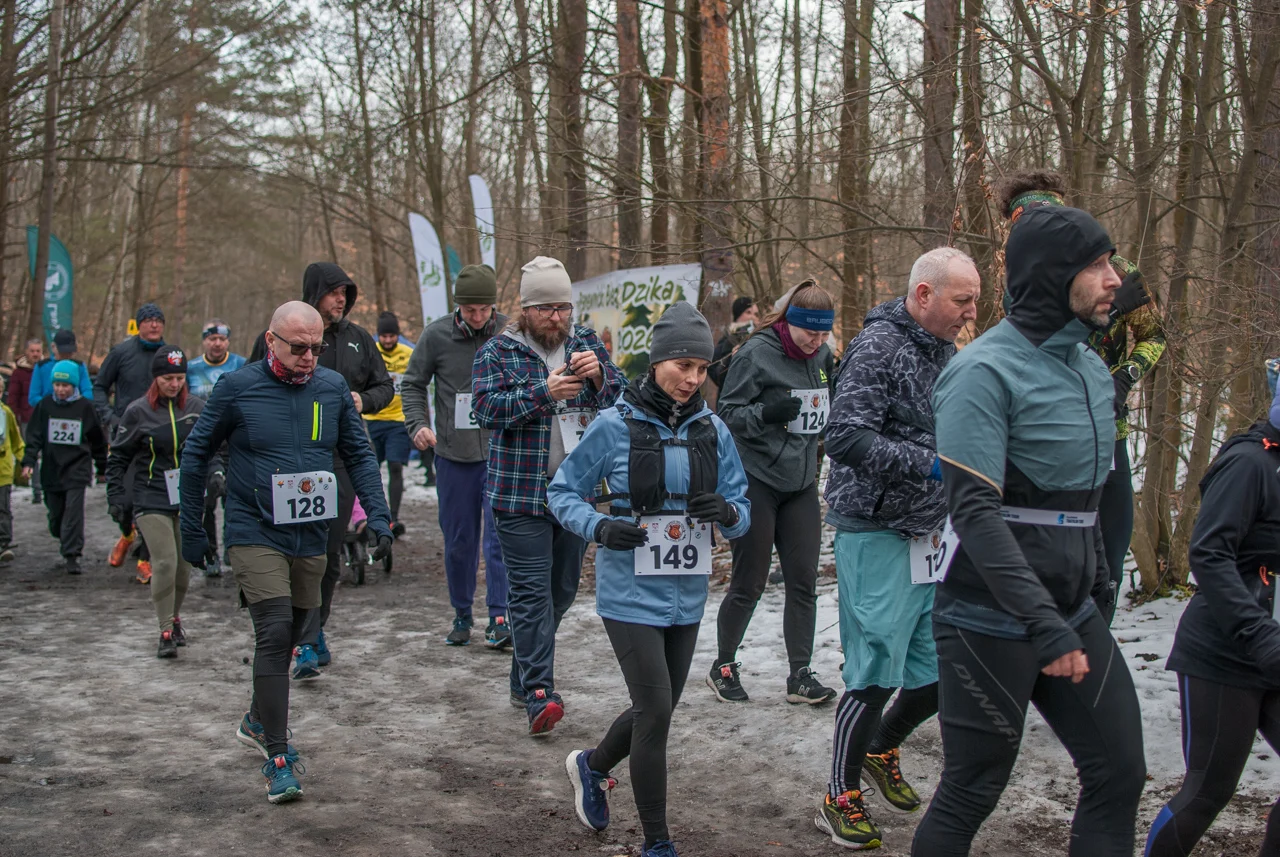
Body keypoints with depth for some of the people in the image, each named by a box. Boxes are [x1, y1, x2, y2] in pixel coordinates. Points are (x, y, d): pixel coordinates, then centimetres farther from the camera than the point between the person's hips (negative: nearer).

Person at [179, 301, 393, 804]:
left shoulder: (333, 388, 1)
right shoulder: (238, 388, -8)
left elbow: (359, 456, 10)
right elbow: (196, 454, 3)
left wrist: (379, 517, 0)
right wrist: (192, 531, 4)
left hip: (312, 537, 4)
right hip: (255, 535, -4)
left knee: (286, 637, 17)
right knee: (274, 634, -16)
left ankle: (258, 721, 40)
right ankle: (277, 756, -9)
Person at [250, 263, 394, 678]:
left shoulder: (358, 338, 10)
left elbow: (385, 386, 18)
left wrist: (364, 400, -4)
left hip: (342, 459, 4)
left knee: (332, 552, 10)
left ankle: (316, 627, 27)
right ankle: (308, 643, -5)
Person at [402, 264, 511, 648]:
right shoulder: (436, 335, -2)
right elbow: (413, 384, 8)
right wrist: (418, 423, -7)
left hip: (501, 453, -1)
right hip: (454, 454, 2)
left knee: (500, 536, -7)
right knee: (458, 540, 10)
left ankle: (499, 617, 0)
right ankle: (462, 615, 24)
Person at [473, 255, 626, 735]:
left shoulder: (587, 344, 9)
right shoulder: (498, 352, -2)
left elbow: (622, 401, 2)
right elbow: (486, 408, -16)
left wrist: (598, 375, -19)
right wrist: (544, 393, -27)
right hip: (521, 494, -5)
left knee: (563, 588, 12)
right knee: (531, 591, -9)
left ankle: (522, 678, 27)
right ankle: (538, 695, -9)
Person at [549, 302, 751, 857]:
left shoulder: (712, 430, 2)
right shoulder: (615, 425, -9)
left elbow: (742, 512, 6)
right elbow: (562, 493, -1)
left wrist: (727, 511, -17)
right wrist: (599, 527, -19)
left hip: (687, 597, 5)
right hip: (631, 596, -5)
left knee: (657, 711, 16)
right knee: (656, 712, -8)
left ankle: (591, 766, 47)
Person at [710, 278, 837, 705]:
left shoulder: (823, 356, 6)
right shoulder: (756, 353, -13)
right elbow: (727, 412, -10)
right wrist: (765, 412, -27)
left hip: (801, 484, 6)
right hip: (755, 481, -6)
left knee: (803, 582, 5)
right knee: (748, 584, 3)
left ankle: (800, 675, 14)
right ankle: (723, 667, 21)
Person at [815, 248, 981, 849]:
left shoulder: (946, 351, 13)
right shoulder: (879, 346, -14)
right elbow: (845, 437, -24)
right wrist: (930, 463, -26)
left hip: (931, 534, 8)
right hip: (877, 534, -8)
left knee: (941, 671, 11)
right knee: (877, 675, -4)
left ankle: (882, 750, 37)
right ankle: (840, 800, 13)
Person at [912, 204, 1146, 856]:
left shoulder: (1092, 367, 11)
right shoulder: (985, 371, -16)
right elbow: (974, 512, -24)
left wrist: (1098, 578, 18)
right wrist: (1043, 624, -28)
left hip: (1074, 615, 8)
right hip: (992, 623, -8)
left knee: (1119, 775, 9)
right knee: (972, 793, 3)